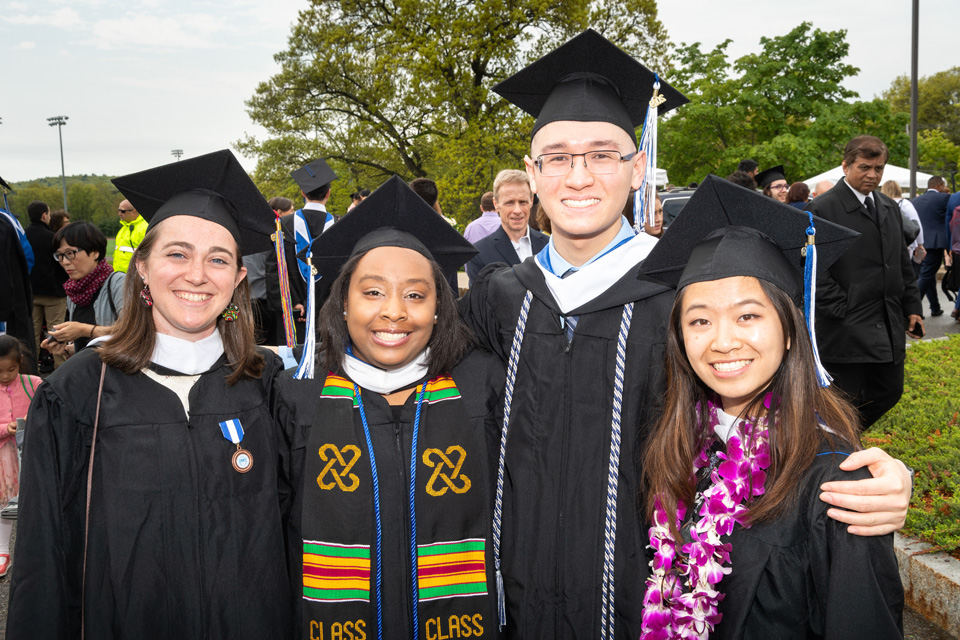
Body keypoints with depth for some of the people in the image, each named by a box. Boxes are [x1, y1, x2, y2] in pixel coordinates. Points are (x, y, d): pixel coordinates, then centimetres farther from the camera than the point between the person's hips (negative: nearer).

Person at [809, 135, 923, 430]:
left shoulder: (890, 208, 13)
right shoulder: (822, 209, -10)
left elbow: (903, 263, 19)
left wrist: (912, 307, 13)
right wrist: (841, 309, -17)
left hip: (889, 326, 7)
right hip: (846, 327, -7)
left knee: (890, 391, 13)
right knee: (845, 403, -1)